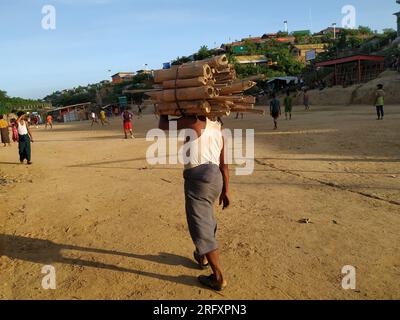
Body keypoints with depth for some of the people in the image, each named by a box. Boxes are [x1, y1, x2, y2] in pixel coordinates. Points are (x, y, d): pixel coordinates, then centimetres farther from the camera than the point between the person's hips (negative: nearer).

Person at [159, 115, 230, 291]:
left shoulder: (193, 122, -1)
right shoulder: (218, 128, 17)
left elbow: (163, 125, 9)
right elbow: (223, 163, 15)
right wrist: (225, 190, 19)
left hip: (198, 176, -8)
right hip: (215, 177, 8)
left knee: (201, 226, -1)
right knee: (207, 218, 28)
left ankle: (219, 277, 4)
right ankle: (202, 256, 49)